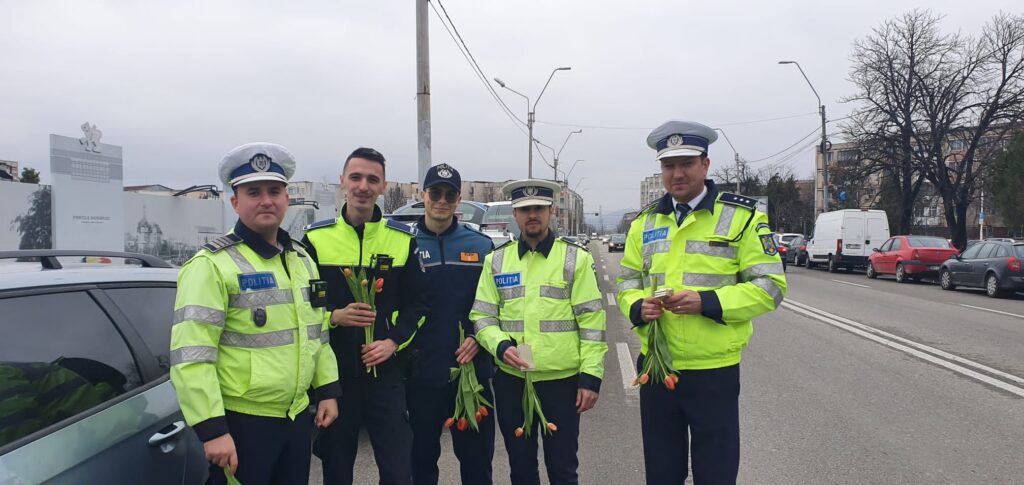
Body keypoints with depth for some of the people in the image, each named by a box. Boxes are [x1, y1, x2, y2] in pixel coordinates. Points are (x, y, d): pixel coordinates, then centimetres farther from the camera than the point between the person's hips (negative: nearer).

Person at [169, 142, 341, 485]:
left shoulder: (301, 258, 10)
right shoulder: (212, 264, -13)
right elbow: (191, 357, -18)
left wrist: (328, 390, 12)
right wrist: (212, 429, -22)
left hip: (297, 416, 7)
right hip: (241, 422, -7)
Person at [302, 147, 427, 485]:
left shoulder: (403, 239, 4)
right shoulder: (316, 238, 1)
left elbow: (416, 302, 6)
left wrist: (394, 341, -9)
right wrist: (334, 317, -15)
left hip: (387, 371, 0)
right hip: (333, 369, 0)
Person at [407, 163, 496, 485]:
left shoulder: (480, 246, 5)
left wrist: (479, 338, -9)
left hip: (474, 369, 1)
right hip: (422, 373, -1)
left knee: (476, 457, 10)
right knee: (422, 457, 13)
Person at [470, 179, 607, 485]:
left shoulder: (575, 258, -2)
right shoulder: (496, 260, 6)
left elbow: (592, 321, -4)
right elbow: (482, 315, 7)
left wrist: (591, 376, -9)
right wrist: (501, 346, -13)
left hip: (562, 379, -2)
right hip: (510, 380, 3)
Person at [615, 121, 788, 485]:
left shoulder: (741, 216, -5)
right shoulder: (645, 222, 8)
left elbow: (769, 286, -8)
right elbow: (627, 281, 13)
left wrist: (707, 302, -21)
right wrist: (637, 307, -11)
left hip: (714, 371, -4)